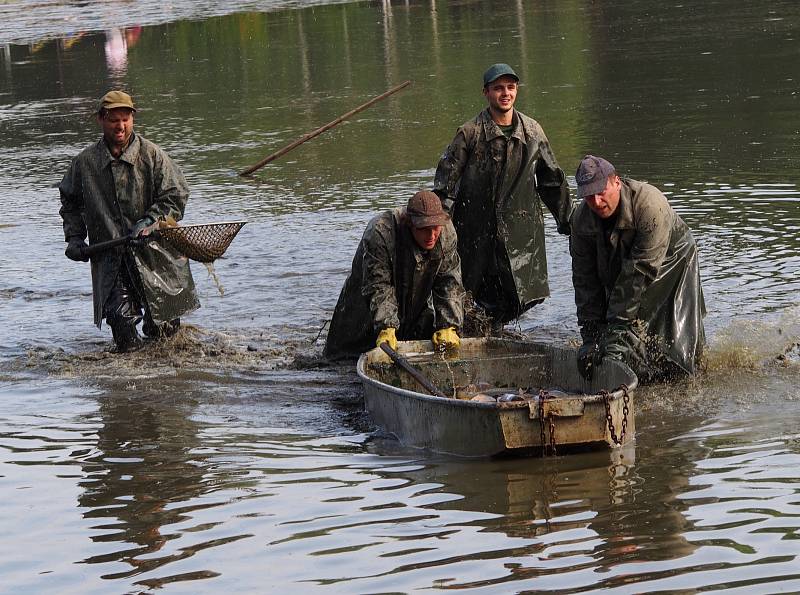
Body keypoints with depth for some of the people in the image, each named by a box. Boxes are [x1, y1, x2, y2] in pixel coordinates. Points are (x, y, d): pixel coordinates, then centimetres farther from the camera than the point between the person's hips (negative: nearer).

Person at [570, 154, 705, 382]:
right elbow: (585, 278, -12)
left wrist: (617, 325, -39)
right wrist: (590, 334, -20)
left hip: (670, 267, -4)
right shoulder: (582, 218, -19)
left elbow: (641, 270, -37)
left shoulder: (650, 204, -36)